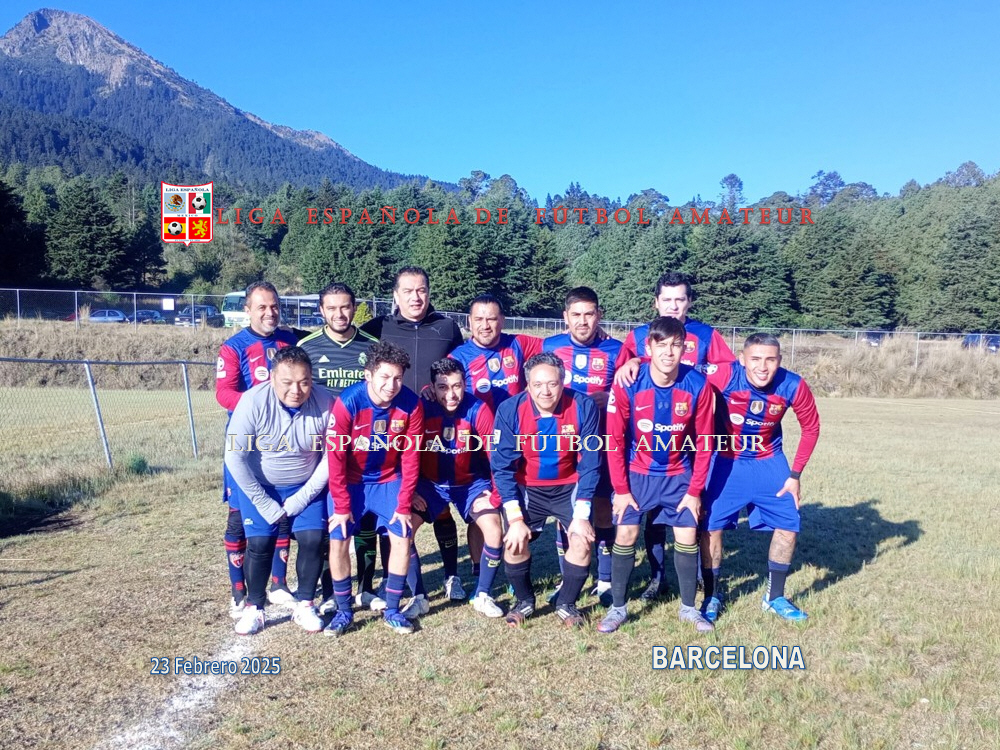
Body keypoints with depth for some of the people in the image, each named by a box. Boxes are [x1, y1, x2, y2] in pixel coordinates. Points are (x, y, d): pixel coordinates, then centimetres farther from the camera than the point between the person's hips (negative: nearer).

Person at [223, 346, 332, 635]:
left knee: (313, 538, -10)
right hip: (259, 485, -1)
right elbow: (234, 456, -20)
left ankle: (304, 606, 10)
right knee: (260, 543, -10)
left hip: (307, 485, 1)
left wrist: (299, 501, -14)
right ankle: (254, 608, 13)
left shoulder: (325, 404, -24)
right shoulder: (254, 401, -27)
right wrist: (265, 504, -17)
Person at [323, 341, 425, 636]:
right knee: (338, 541, -9)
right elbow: (335, 457, -18)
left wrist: (404, 505, -11)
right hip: (350, 481, -1)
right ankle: (344, 611, 11)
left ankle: (392, 610, 9)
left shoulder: (411, 405, -20)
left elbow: (411, 459, -12)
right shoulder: (347, 402, -25)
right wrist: (342, 505, -16)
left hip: (389, 480, 2)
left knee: (402, 537, -8)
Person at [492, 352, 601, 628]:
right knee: (514, 540, -15)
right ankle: (524, 600, 14)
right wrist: (515, 518, -19)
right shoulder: (510, 410, -20)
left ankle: (566, 603, 11)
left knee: (582, 540, -16)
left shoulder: (584, 406, -21)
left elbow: (589, 464, -14)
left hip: (570, 486, 0)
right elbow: (503, 467, -14)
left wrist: (581, 515, -17)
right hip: (527, 487, 0)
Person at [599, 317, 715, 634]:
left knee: (687, 537, 1)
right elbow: (614, 440, -12)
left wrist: (694, 491, -6)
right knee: (625, 534, -4)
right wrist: (621, 489, -10)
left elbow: (703, 442, -7)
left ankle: (688, 607, 21)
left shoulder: (698, 385, -18)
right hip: (636, 473, -1)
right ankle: (618, 607, 13)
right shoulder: (627, 384, -21)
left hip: (679, 475, 1)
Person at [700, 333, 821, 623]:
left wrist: (795, 475, -3)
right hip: (725, 461, -2)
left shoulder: (794, 386, -19)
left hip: (769, 463, 3)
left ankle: (775, 597, 24)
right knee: (710, 525, -4)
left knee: (789, 524, 3)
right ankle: (712, 596, 18)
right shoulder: (723, 375, -29)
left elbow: (811, 428, -4)